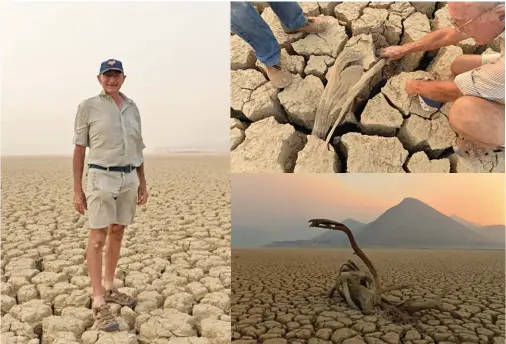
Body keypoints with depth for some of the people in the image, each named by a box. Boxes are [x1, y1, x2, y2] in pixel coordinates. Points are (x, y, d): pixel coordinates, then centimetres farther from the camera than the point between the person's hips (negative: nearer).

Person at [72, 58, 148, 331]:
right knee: (98, 239, -6)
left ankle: (109, 288, 27)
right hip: (101, 177, -5)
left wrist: (142, 182, 14)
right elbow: (79, 148, -2)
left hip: (129, 178, 5)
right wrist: (77, 189, -6)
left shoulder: (132, 107, 12)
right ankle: (99, 303, -3)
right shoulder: (88, 106, 0)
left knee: (117, 234, 12)